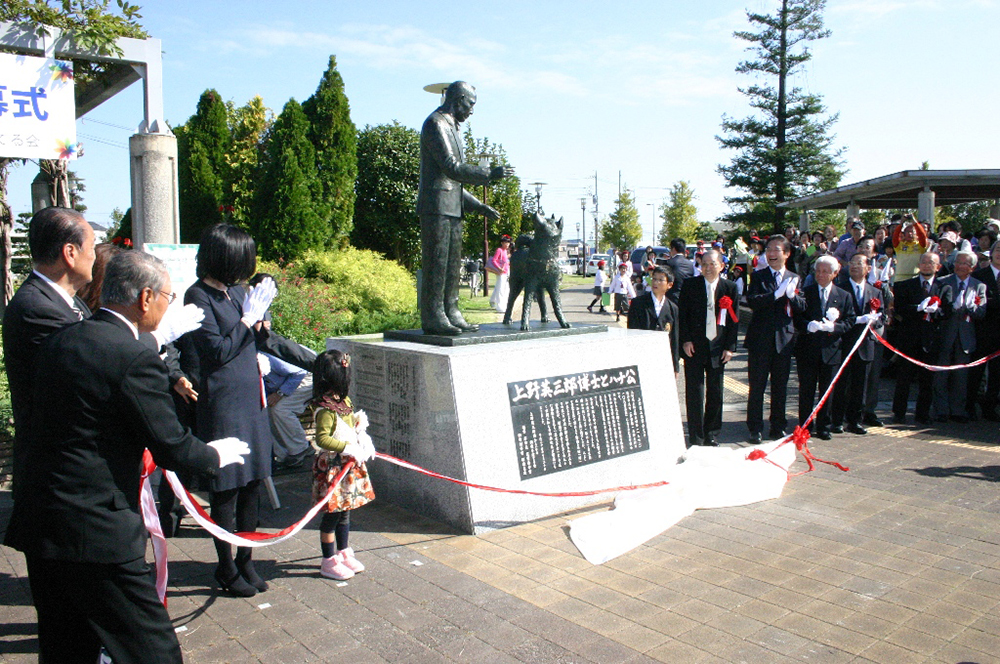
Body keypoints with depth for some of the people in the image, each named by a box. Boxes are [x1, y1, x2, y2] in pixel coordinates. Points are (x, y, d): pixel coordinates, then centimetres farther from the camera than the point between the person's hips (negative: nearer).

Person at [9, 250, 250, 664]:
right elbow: (171, 449, -15)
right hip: (97, 532, -9)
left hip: (38, 522, 9)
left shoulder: (58, 342, 7)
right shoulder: (135, 358, -19)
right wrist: (216, 455, 5)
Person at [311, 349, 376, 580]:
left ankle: (343, 553, 33)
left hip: (350, 465, 9)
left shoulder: (344, 401, 8)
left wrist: (364, 440, 5)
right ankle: (329, 562, 14)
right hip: (332, 467, -9)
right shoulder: (325, 409, -21)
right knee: (333, 514, 2)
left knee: (345, 512, 19)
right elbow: (322, 438, -26)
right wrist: (347, 447, -28)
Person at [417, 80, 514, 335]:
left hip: (452, 208, 10)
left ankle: (451, 314, 11)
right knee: (436, 264, -9)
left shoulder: (451, 129, 25)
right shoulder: (435, 124, -6)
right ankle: (433, 318, -7)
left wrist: (479, 206, 20)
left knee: (452, 266, 8)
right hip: (435, 206, -10)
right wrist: (490, 174, -14)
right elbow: (452, 168, -17)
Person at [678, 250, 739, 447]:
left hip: (718, 347, 1)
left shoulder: (730, 288, 4)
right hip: (694, 346, -1)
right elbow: (682, 314, 2)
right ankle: (696, 437, 8)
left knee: (715, 393, 7)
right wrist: (686, 340, -7)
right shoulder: (690, 285, 1)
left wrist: (730, 347, 0)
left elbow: (734, 320, 5)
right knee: (694, 392, 0)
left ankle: (712, 436, 20)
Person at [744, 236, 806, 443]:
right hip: (760, 339, -3)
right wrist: (776, 294, -24)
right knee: (757, 387, 1)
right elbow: (752, 301, -15)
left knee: (780, 387, 10)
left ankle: (778, 427, 21)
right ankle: (755, 429, 9)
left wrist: (792, 295, -18)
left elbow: (802, 307, 1)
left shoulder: (794, 278, 9)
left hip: (784, 339, 3)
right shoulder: (758, 276, 1)